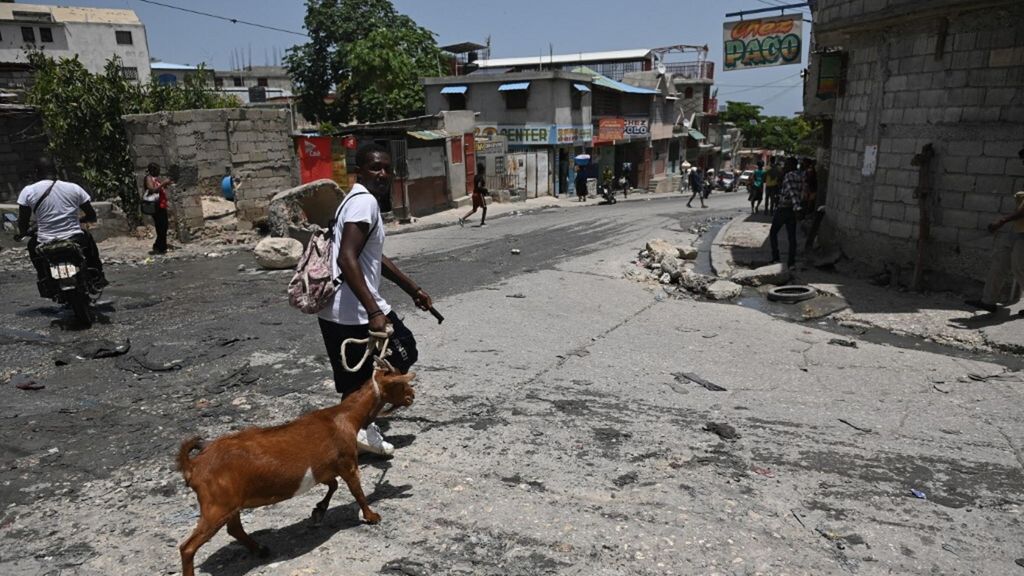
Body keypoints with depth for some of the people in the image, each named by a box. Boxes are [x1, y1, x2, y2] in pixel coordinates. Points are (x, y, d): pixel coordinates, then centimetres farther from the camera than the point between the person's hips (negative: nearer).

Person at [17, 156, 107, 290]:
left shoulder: (28, 191, -3)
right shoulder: (74, 188, -1)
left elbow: (22, 224, -1)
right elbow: (92, 216, 5)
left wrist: (24, 232, 22)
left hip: (46, 245, 0)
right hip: (76, 241, 0)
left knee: (32, 243, 35)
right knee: (87, 237, 35)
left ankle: (44, 280, 28)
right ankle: (97, 278, 31)